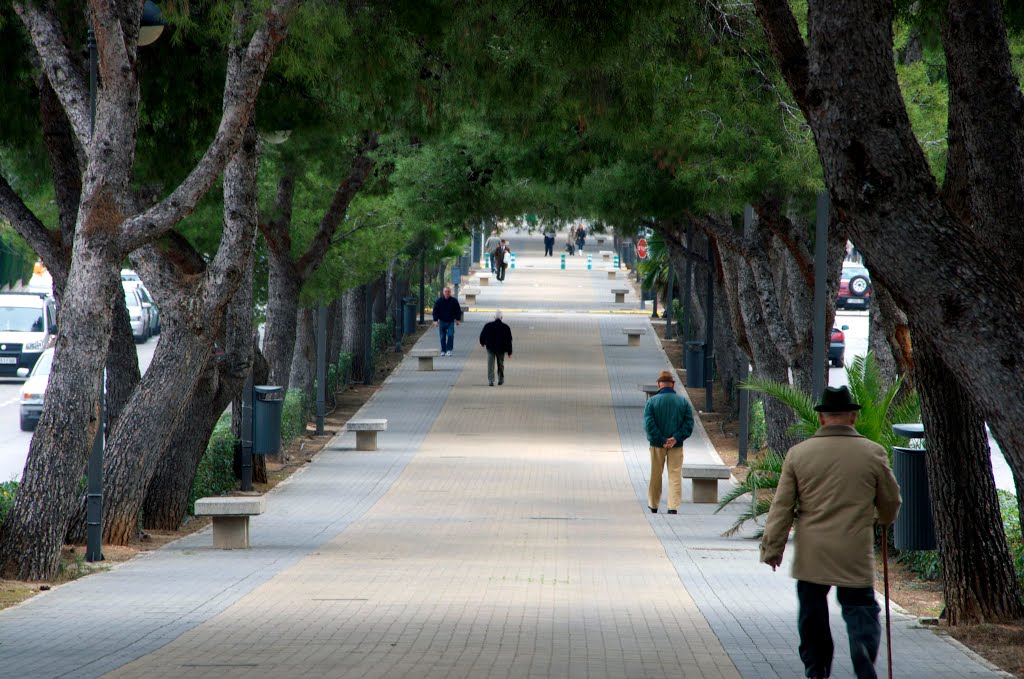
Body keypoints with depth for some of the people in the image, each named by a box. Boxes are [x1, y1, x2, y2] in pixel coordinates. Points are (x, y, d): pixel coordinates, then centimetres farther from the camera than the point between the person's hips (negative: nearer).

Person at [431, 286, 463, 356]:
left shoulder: (454, 301, 0)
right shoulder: (439, 301, -1)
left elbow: (458, 310, 10)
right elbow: (435, 311, 2)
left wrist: (458, 319, 6)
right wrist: (435, 320, -5)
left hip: (450, 322, -1)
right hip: (442, 322, 1)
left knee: (450, 335, -15)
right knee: (442, 337, 5)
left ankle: (449, 350, -8)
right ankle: (443, 351, 15)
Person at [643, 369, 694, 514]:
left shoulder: (652, 401, -5)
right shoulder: (683, 402, 1)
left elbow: (649, 424, -14)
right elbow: (689, 424, -7)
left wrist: (661, 440, -12)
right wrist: (676, 438, -12)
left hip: (657, 444, -1)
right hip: (677, 445, 1)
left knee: (656, 475, 13)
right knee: (675, 475, 2)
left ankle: (653, 505, 26)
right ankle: (673, 507, -7)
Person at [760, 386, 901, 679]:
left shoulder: (798, 453, -1)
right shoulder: (873, 453, -3)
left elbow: (782, 507, 1)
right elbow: (890, 501, 10)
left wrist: (772, 548, 9)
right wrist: (884, 521, 32)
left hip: (811, 555, 1)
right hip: (856, 555, -1)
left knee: (812, 613, 15)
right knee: (861, 610, 1)